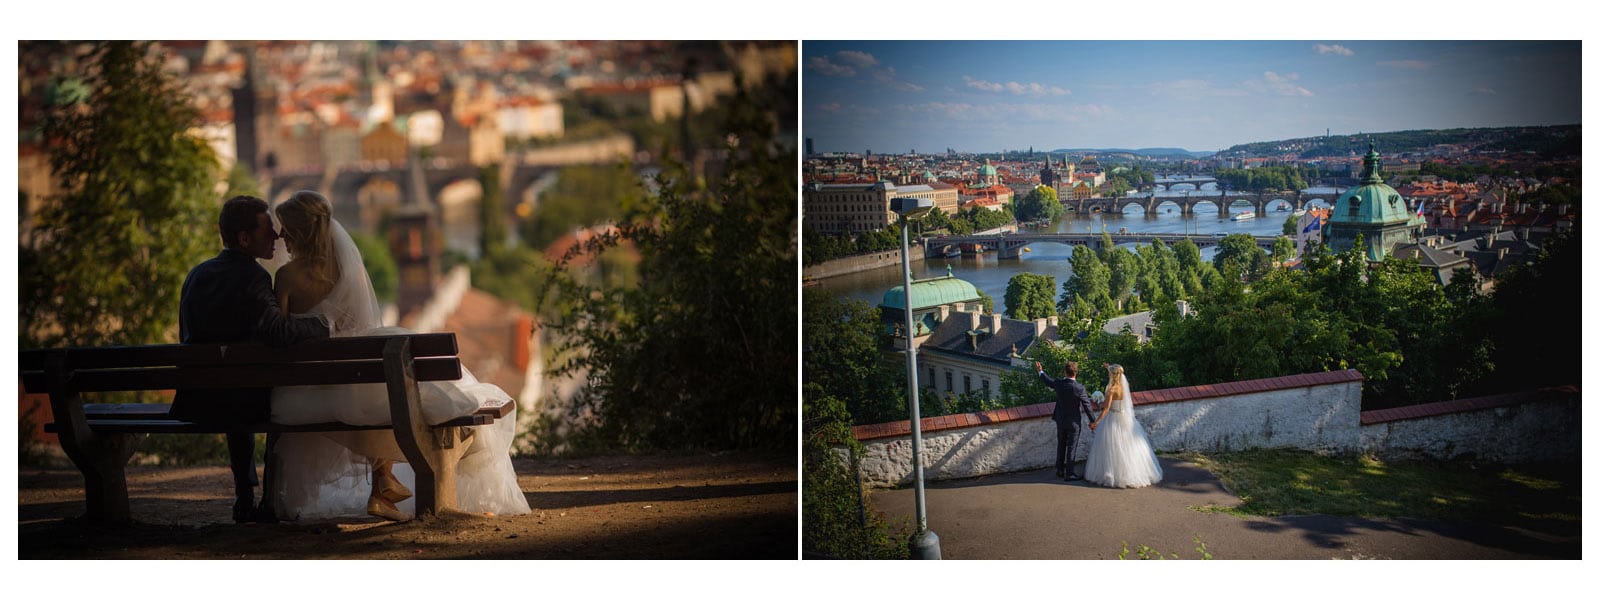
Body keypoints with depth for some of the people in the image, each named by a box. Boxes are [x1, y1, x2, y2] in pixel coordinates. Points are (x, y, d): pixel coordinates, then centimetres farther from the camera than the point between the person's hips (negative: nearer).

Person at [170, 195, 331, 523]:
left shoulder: (196, 274, 9)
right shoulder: (250, 277, -15)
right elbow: (279, 331, -29)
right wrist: (323, 323, -13)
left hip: (194, 401, 6)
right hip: (240, 402, -6)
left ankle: (244, 500, 38)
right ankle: (271, 501, 24)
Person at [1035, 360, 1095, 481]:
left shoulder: (1058, 384, -11)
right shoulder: (1079, 388, -22)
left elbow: (1047, 381, 11)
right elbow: (1087, 405, -13)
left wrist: (1040, 371, 31)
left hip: (1060, 421, 4)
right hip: (1074, 422, -4)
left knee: (1061, 446, 19)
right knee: (1072, 448, 3)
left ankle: (1060, 470, 29)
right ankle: (1070, 474, 7)